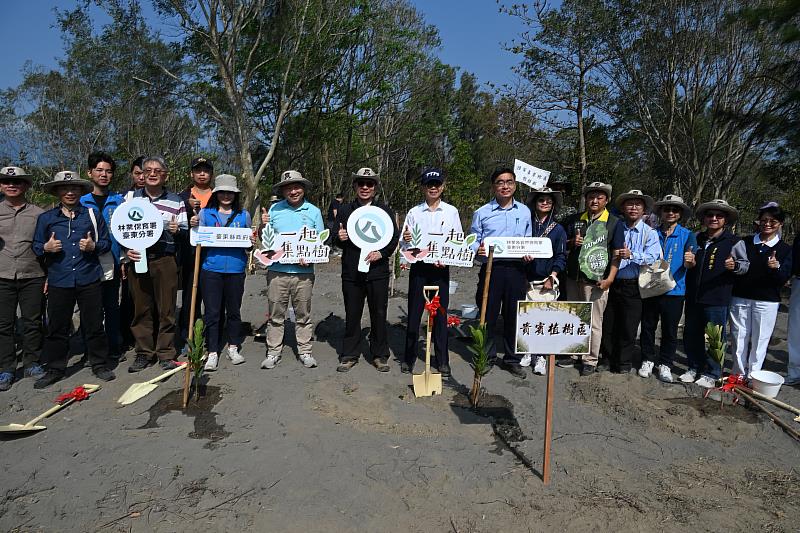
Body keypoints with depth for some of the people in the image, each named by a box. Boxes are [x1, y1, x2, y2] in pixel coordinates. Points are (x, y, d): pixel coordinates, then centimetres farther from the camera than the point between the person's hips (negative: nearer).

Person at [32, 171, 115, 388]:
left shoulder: (93, 215, 6)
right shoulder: (46, 218, 7)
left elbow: (107, 242, 9)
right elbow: (36, 246, 12)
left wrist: (94, 246, -11)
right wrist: (46, 248, -9)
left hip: (89, 280, -1)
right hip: (59, 281, 1)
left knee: (94, 325, 5)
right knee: (56, 327, 8)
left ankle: (100, 364, 18)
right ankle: (55, 369, 22)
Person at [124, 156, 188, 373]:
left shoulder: (176, 201, 6)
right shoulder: (131, 197, 10)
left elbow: (185, 232, 9)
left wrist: (177, 230, -13)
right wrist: (126, 250, -1)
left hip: (165, 261, -1)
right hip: (137, 259, 2)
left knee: (166, 309, 1)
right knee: (141, 308, 6)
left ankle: (166, 354, 12)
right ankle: (144, 353, 18)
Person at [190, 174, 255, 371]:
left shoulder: (243, 215, 9)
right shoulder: (205, 213, 6)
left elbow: (249, 240, 15)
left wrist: (252, 242, -7)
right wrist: (194, 227, -13)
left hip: (236, 268, 1)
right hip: (211, 268, -1)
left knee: (234, 310, 11)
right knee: (212, 311, 1)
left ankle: (233, 347, 26)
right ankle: (212, 353, 11)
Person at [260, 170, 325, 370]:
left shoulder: (314, 211, 4)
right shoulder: (275, 209, 5)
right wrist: (264, 227, -9)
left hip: (303, 272, 0)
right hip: (277, 271, 1)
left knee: (303, 314, 9)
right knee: (275, 314, 7)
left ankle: (305, 352, 20)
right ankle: (273, 353, 18)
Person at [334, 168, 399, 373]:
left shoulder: (385, 210, 8)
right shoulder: (344, 210, 11)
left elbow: (395, 237, 5)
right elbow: (336, 239, 13)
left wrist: (381, 253, -11)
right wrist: (339, 238, -10)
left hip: (377, 270, -1)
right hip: (351, 271, 1)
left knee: (379, 315, 5)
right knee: (352, 315, 7)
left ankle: (380, 355, 19)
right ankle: (349, 355, 20)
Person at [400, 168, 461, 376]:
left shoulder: (451, 212, 5)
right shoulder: (414, 212, 4)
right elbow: (404, 246, 3)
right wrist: (405, 240, -20)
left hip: (442, 268, 0)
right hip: (419, 267, 0)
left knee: (440, 314, 6)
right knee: (414, 313, 4)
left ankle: (442, 361, 18)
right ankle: (409, 358, 18)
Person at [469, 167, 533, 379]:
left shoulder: (525, 212, 10)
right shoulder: (482, 213, 2)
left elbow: (528, 241, 17)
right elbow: (473, 241, 4)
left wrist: (528, 253, -3)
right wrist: (477, 250, -17)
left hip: (516, 269, 2)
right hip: (491, 268, -2)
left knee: (514, 316, 10)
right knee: (488, 315, 5)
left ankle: (512, 359, 25)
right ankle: (487, 357, 22)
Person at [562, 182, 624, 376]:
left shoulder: (614, 223, 0)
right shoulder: (574, 220, 10)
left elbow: (617, 254, -4)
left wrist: (610, 278, -13)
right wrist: (571, 242, -5)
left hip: (596, 281, -4)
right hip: (573, 278, 4)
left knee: (594, 323, 1)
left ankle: (590, 360, 13)